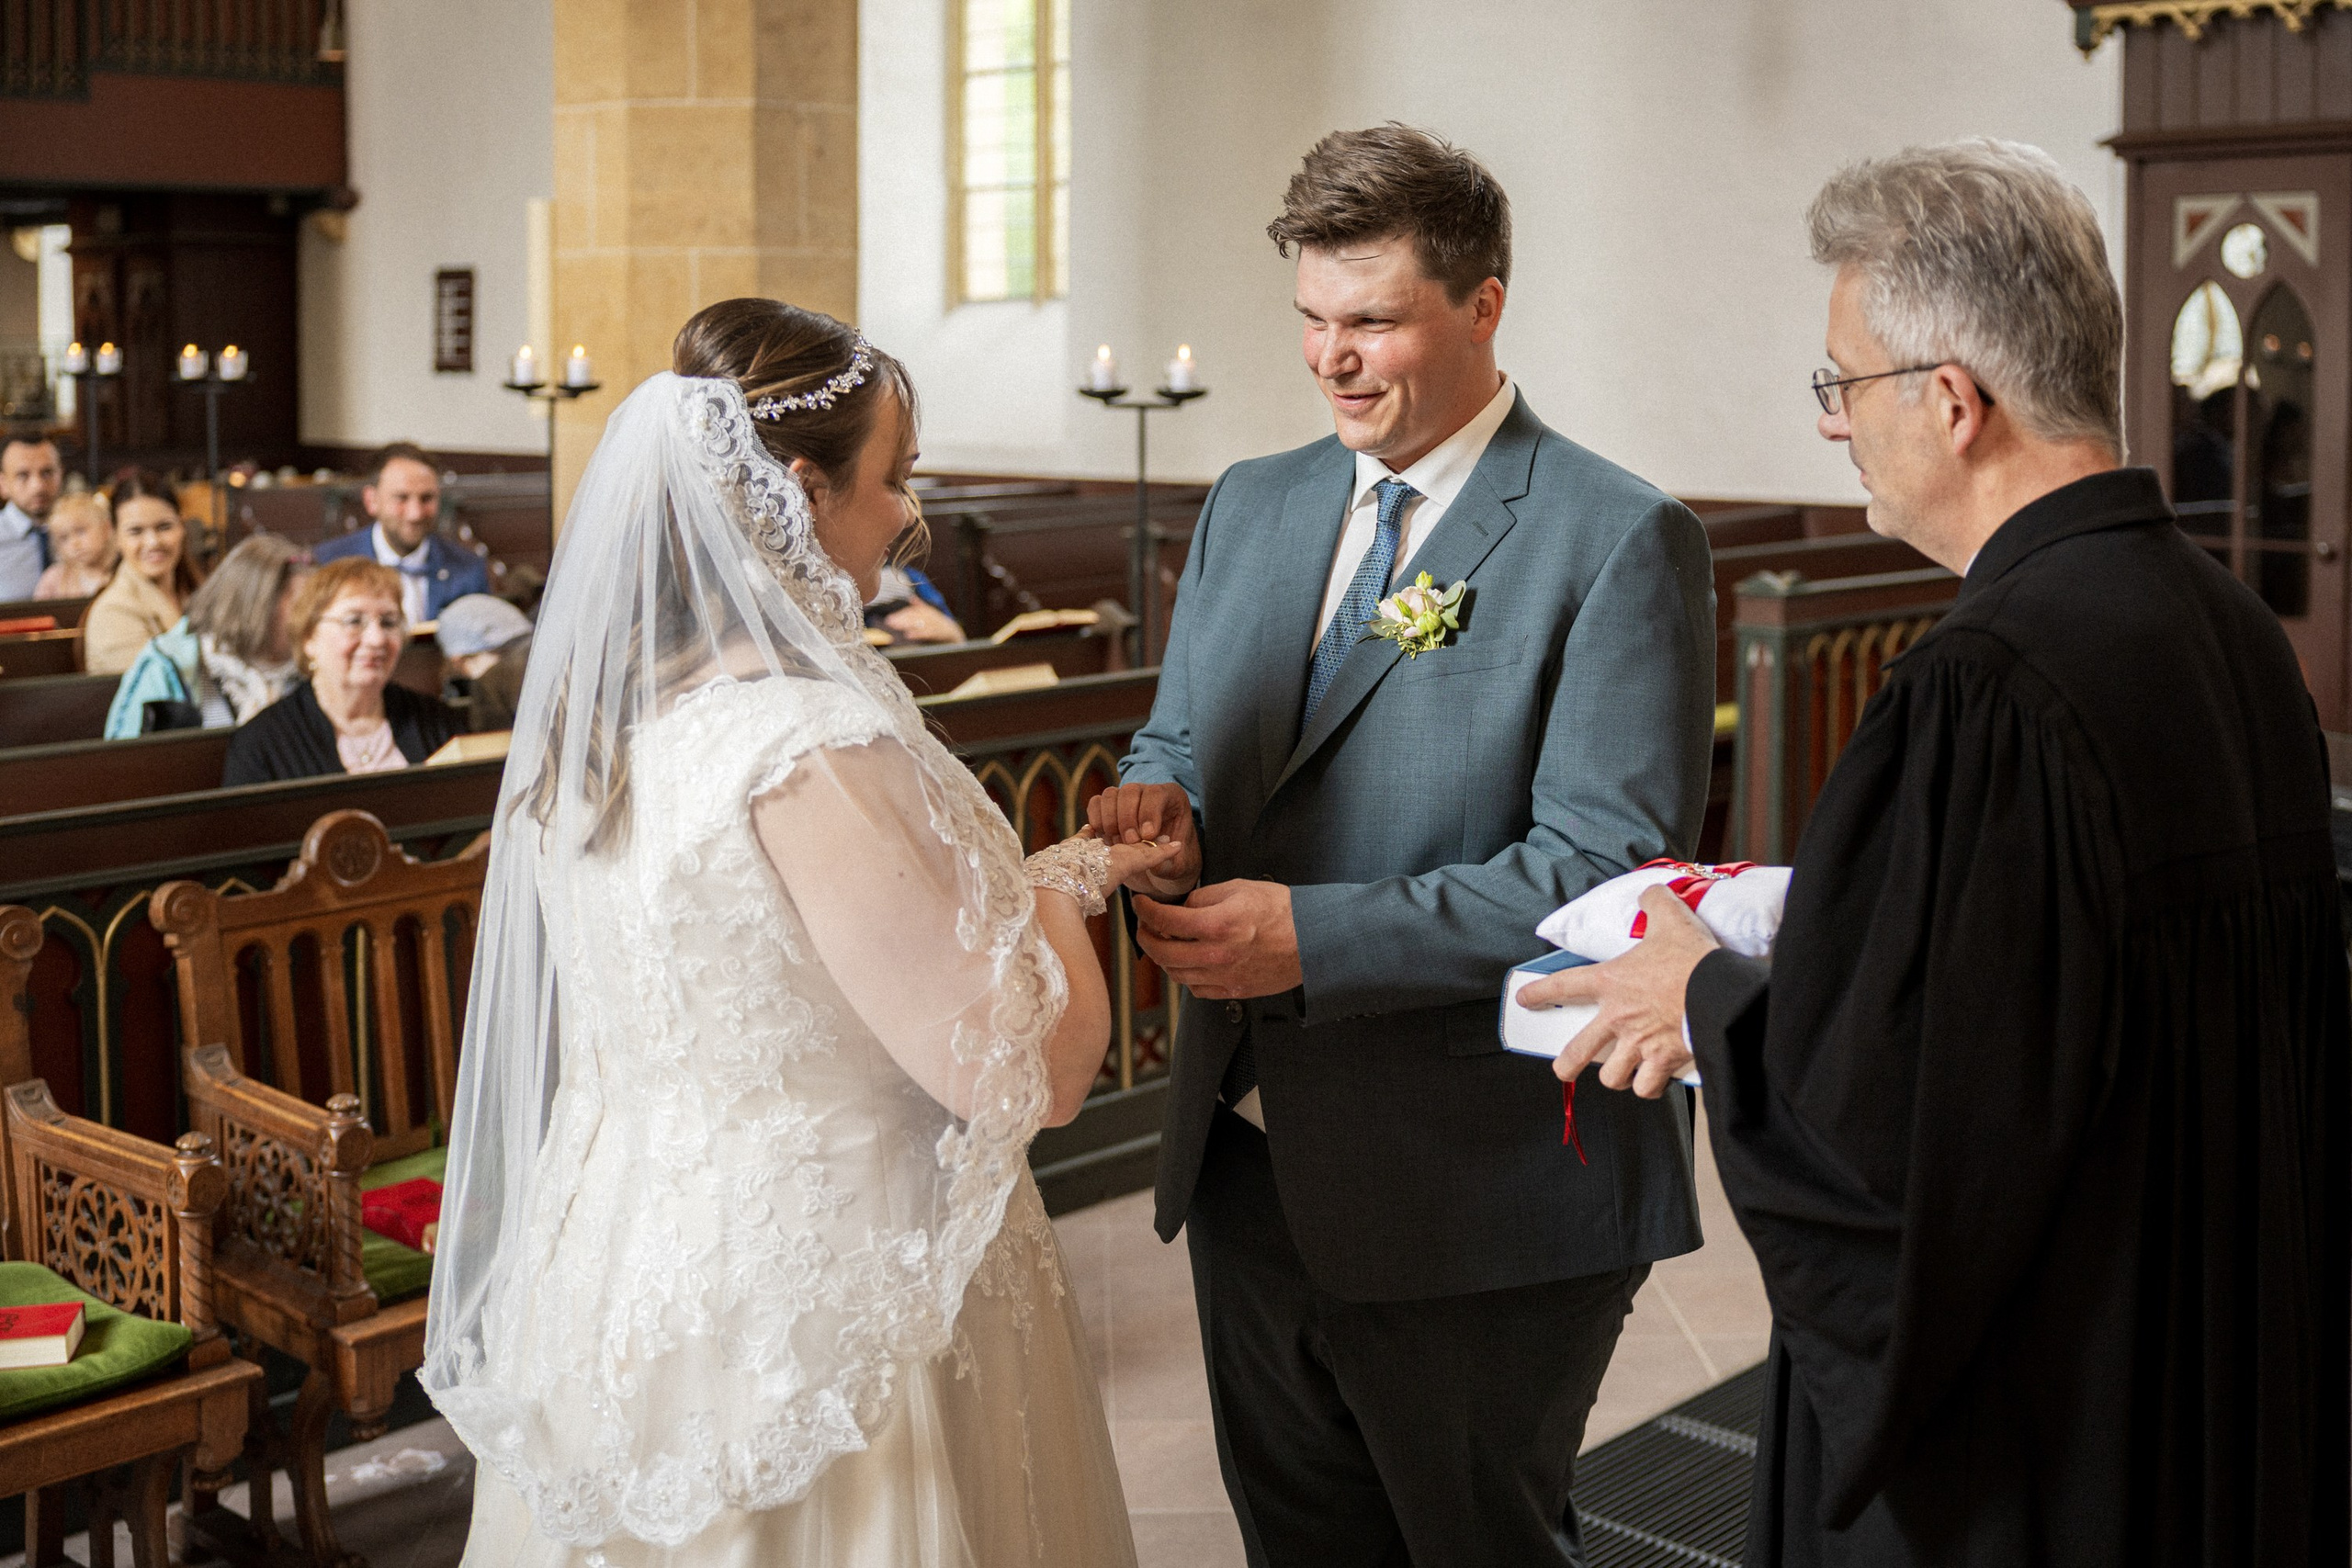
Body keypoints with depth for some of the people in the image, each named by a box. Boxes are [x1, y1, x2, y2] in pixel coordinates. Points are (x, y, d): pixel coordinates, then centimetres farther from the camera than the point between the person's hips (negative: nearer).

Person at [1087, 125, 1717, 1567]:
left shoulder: (1620, 541, -13)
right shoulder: (1251, 505, 8)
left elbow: (1610, 868, -20)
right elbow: (1183, 738, 14)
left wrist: (1311, 937, -25)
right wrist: (1162, 801, -11)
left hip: (1485, 1190, -6)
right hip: (1249, 1162, 6)